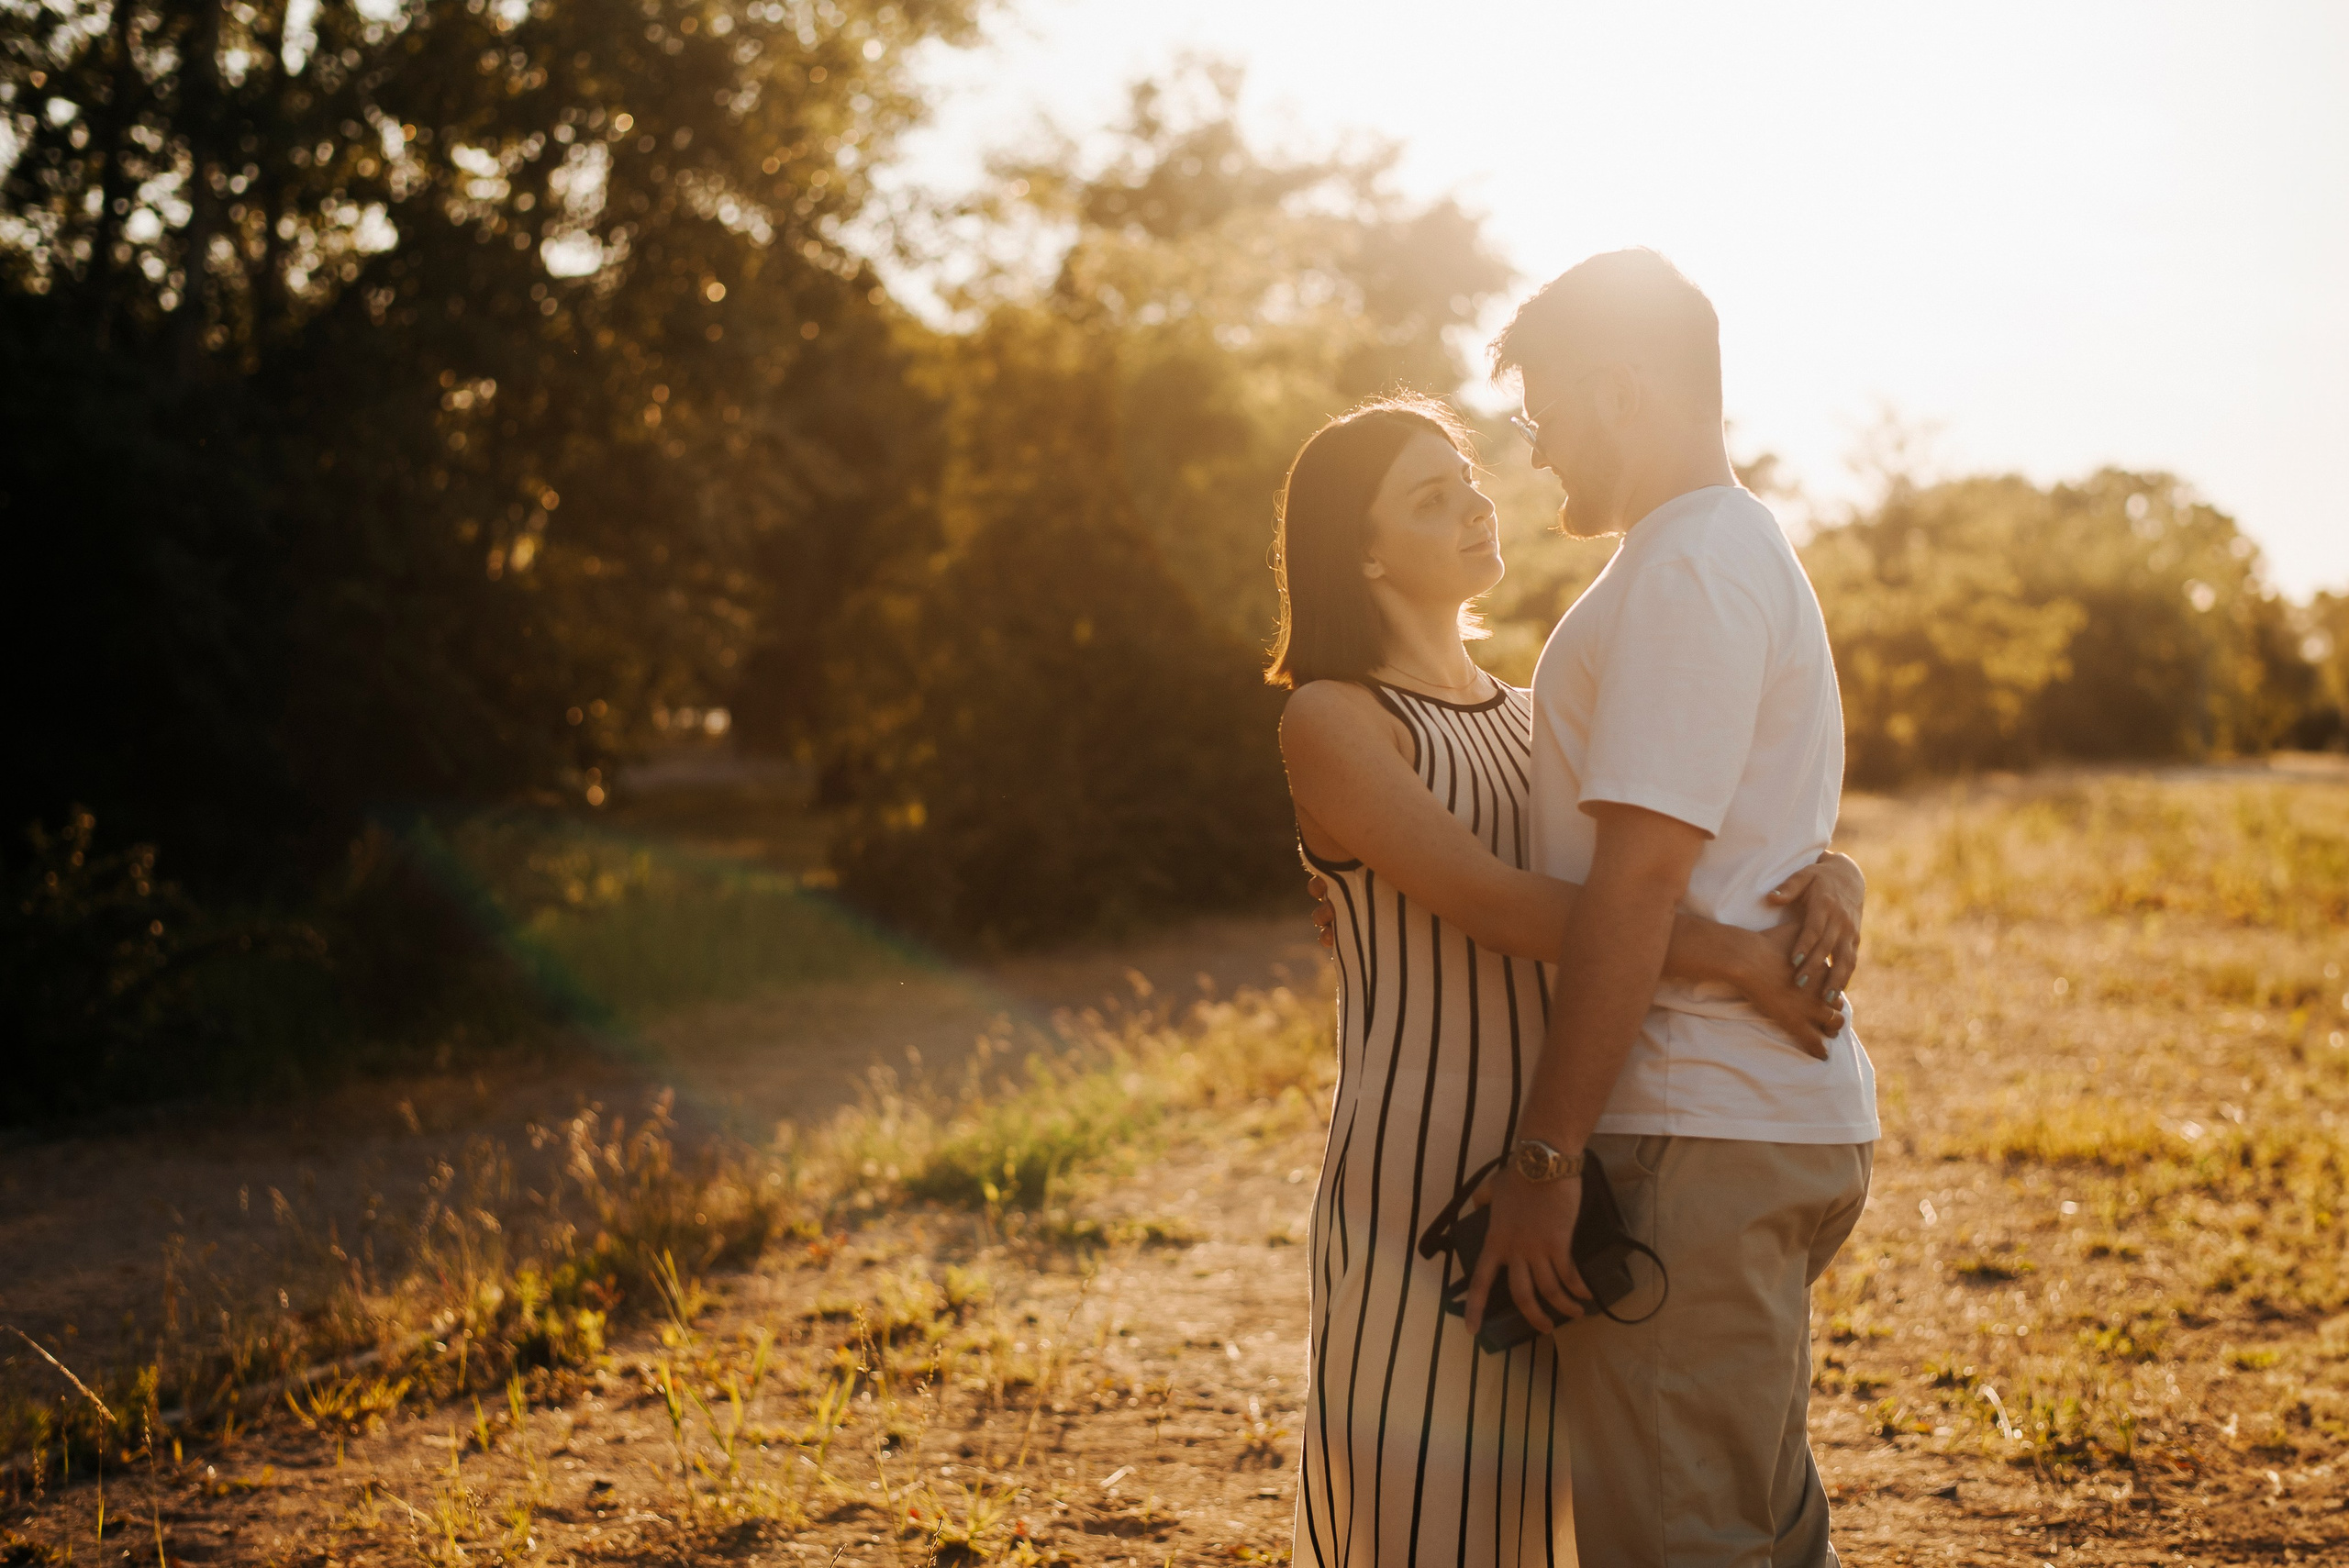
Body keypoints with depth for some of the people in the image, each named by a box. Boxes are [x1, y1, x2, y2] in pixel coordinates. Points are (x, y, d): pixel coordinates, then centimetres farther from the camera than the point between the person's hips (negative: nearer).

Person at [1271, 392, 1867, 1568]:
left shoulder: (1534, 721, 16)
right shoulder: (1332, 721, -5)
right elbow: (1490, 901, -19)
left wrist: (1830, 872, -11)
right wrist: (1729, 957, -24)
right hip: (1421, 1188, -6)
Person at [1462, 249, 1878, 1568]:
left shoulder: (1688, 571, -13)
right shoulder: (1749, 552, 20)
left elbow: (1641, 877, -21)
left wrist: (1544, 1160, -19)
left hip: (1700, 1140, -11)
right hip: (1789, 1116, 11)